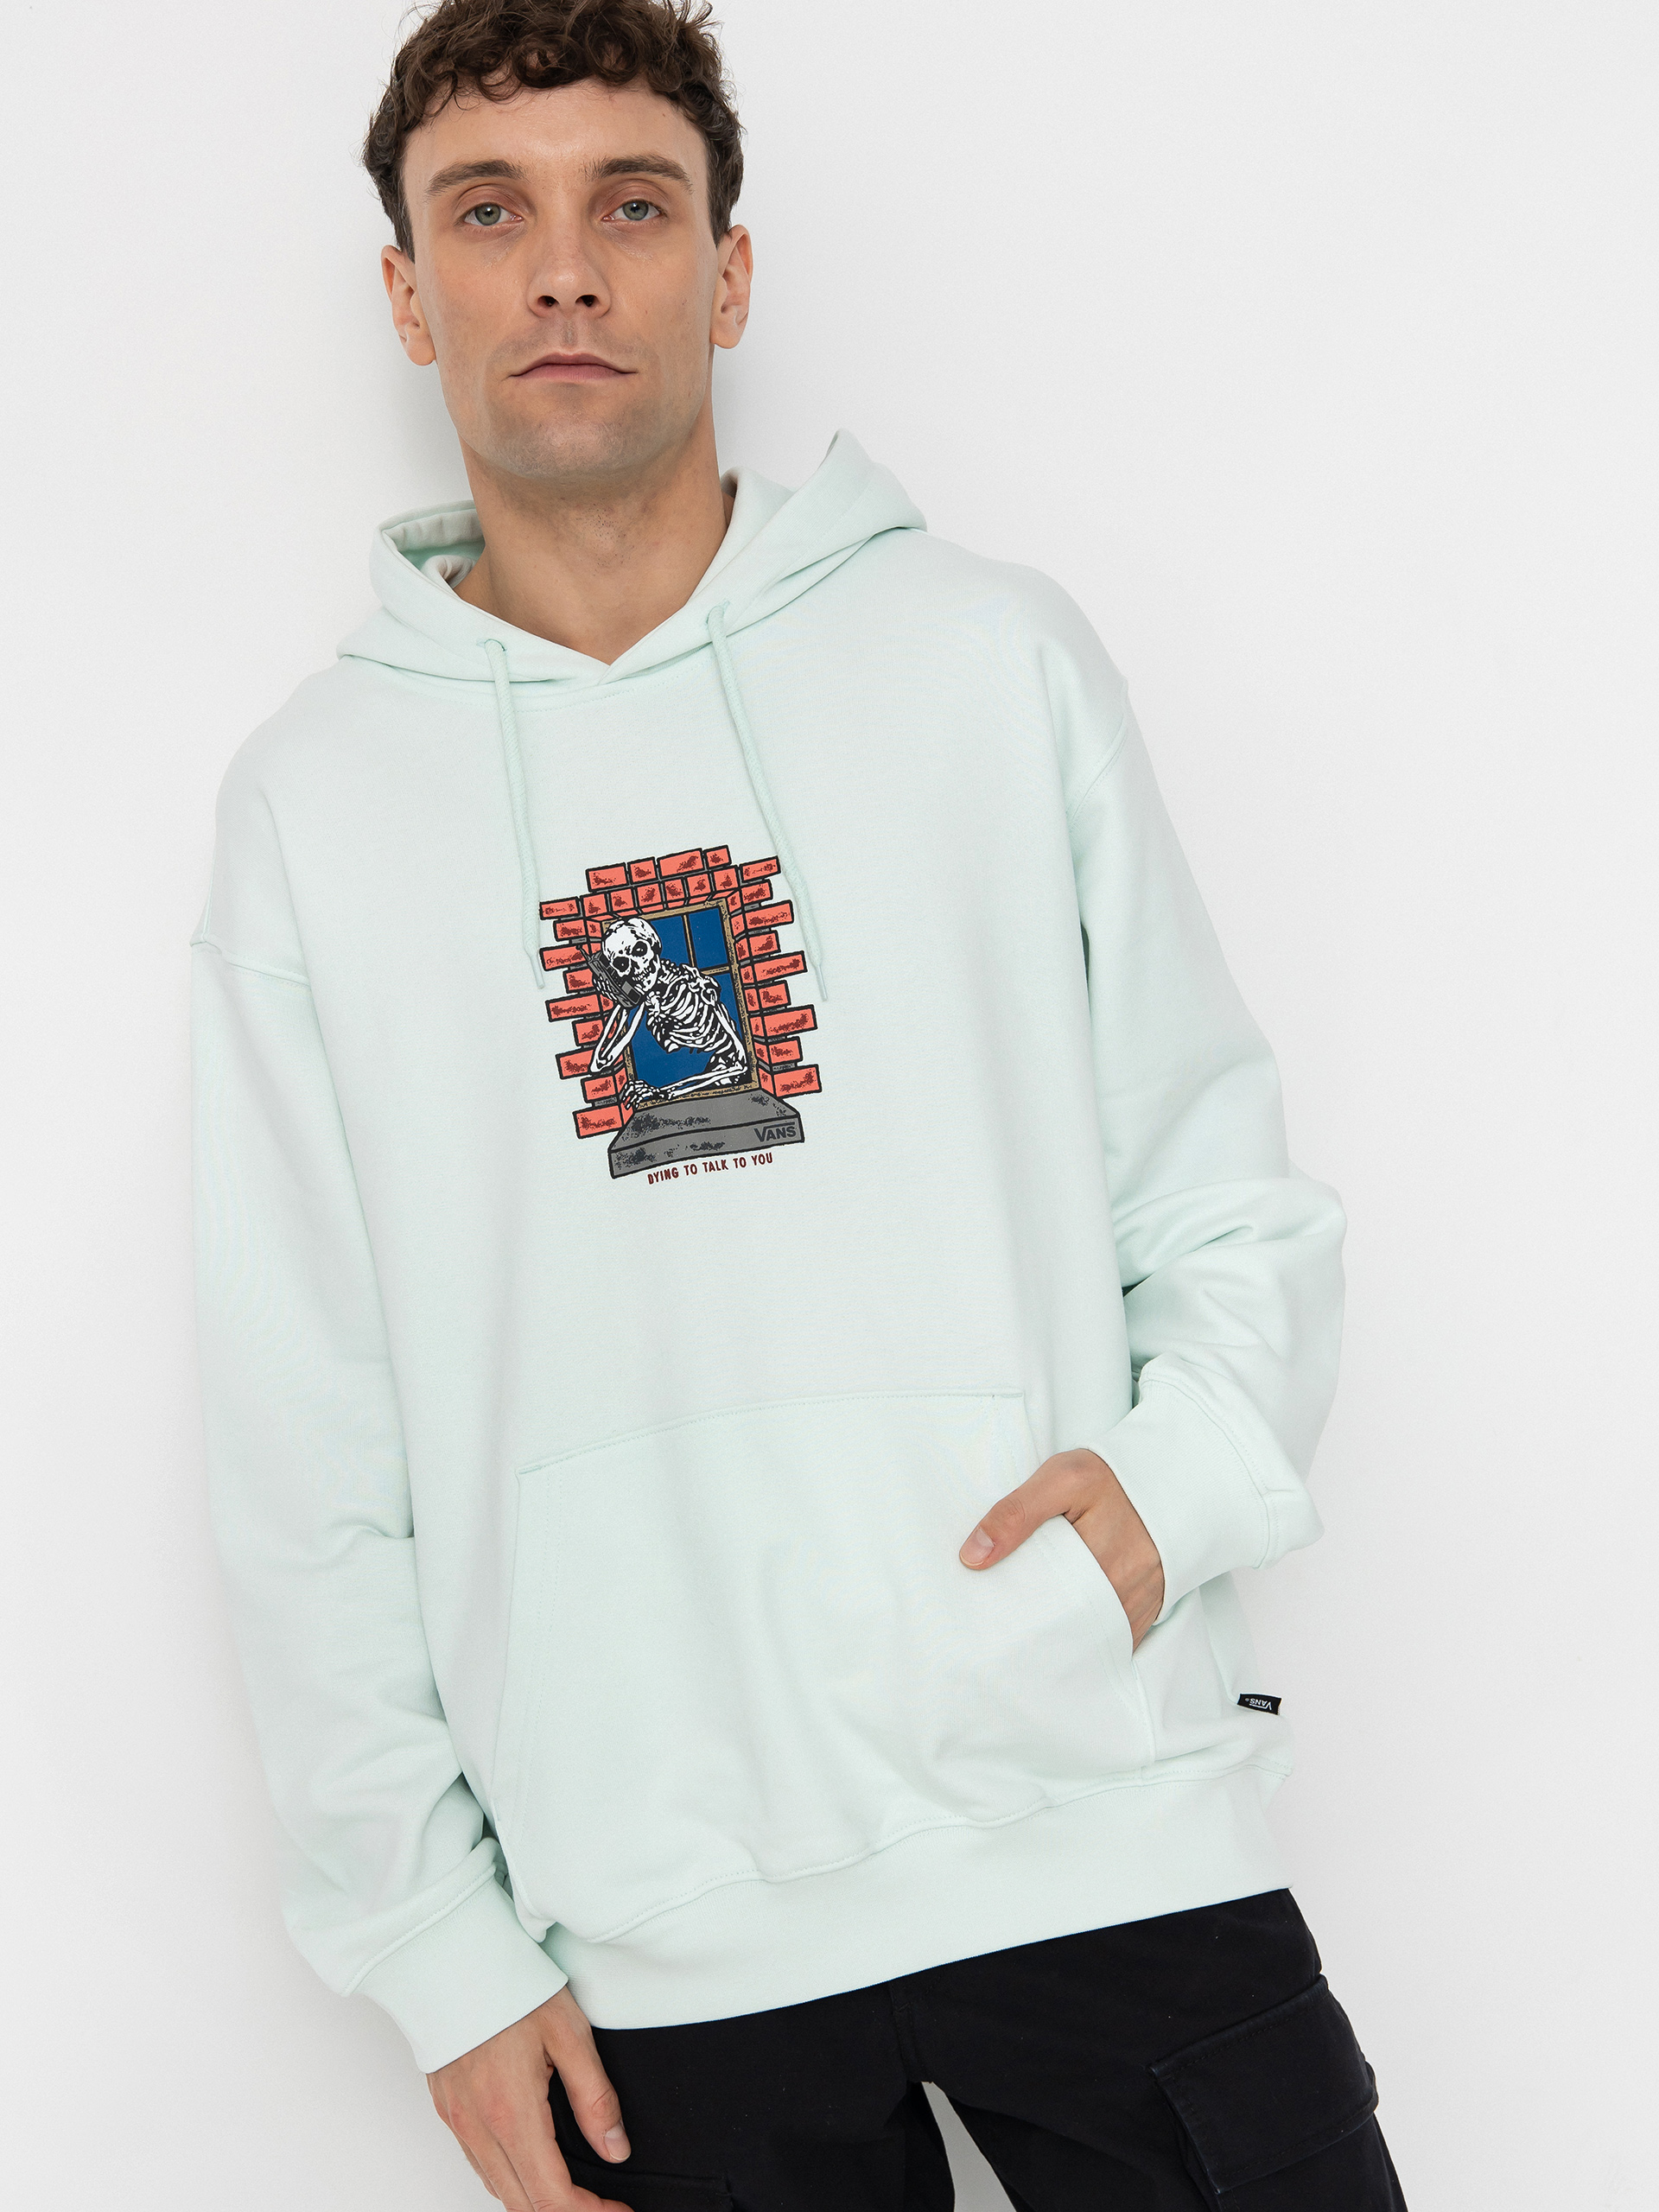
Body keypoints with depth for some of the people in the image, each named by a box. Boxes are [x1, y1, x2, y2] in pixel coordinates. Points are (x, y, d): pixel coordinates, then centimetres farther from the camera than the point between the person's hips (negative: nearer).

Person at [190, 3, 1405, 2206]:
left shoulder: (994, 656, 3)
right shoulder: (314, 801, 3)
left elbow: (1226, 1187, 6)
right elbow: (308, 1458, 3)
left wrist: (1186, 1469, -13)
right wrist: (441, 1946, 1)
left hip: (1111, 1836, 0)